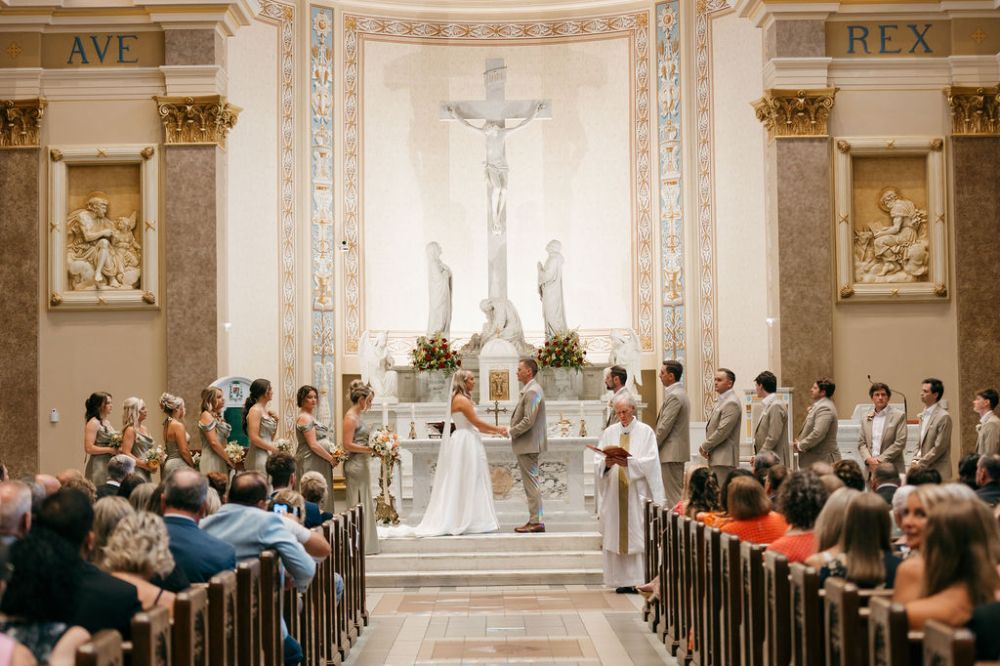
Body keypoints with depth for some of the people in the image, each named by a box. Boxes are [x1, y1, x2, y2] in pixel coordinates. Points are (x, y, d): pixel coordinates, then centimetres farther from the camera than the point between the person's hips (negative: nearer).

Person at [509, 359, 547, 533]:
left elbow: (528, 421, -24)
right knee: (530, 483, 13)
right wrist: (513, 429, 11)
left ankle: (536, 522, -3)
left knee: (531, 483, -6)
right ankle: (535, 519, 18)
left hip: (528, 445, -11)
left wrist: (511, 431, -12)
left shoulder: (532, 391, -18)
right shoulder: (531, 389, 15)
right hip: (528, 444, 11)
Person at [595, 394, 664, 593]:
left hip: (637, 492, -3)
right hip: (613, 492, 3)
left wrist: (629, 462, -19)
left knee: (639, 536, -6)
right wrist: (606, 463, -14)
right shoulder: (608, 432, 13)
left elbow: (651, 461, -6)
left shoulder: (645, 432, 4)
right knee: (615, 536, 0)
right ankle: (622, 580, 5)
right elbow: (597, 462, 7)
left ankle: (640, 580, -4)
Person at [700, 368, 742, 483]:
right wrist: (706, 447, 6)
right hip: (716, 458, 10)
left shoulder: (732, 403, -14)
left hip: (724, 459, -10)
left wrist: (705, 447, -10)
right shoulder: (722, 401, 18)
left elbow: (722, 431, -19)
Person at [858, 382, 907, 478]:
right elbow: (861, 443, 12)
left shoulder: (899, 416, 2)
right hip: (871, 469, 3)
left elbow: (900, 443, -5)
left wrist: (881, 460, -10)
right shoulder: (865, 418, 14)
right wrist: (869, 459, -7)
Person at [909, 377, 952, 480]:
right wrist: (915, 460, 4)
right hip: (923, 469, 7)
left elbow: (939, 447, -14)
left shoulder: (944, 417, -11)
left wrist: (920, 463, -12)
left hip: (938, 472, -7)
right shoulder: (924, 415, 15)